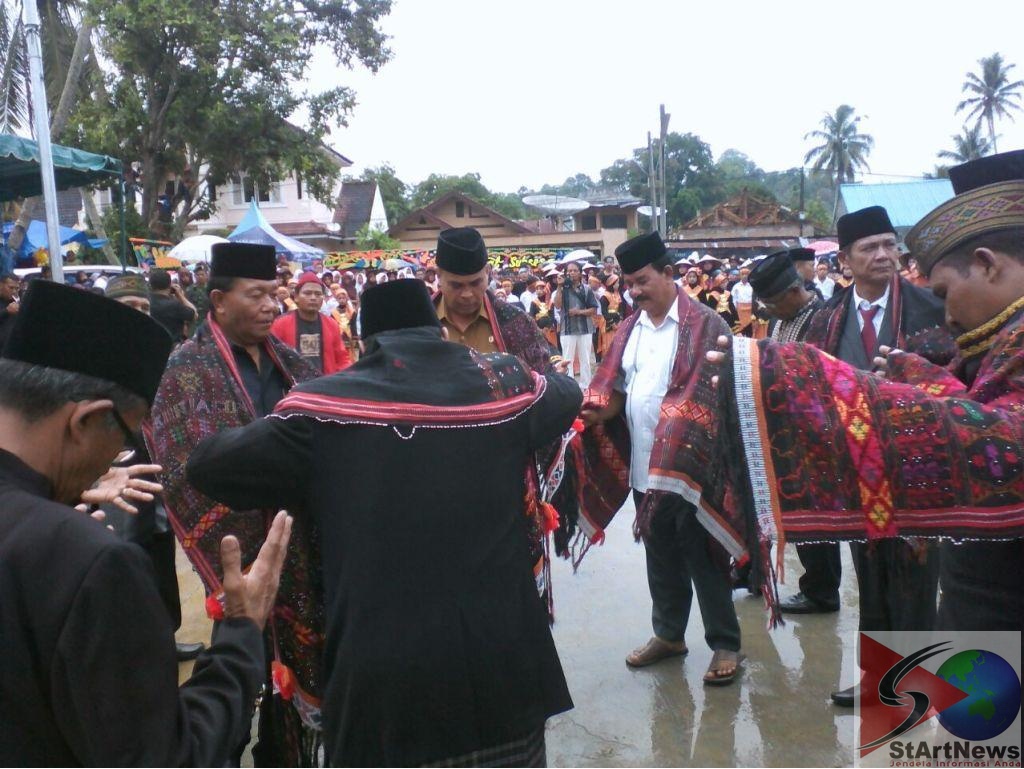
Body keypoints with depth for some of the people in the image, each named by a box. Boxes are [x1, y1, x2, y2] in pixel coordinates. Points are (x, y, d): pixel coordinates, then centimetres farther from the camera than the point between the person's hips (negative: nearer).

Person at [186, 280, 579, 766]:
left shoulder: (322, 406, -5)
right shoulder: (502, 383, 1)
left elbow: (208, 466, 4)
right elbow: (566, 392, 23)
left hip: (380, 679, -2)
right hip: (502, 668, 2)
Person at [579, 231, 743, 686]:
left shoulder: (704, 324, -8)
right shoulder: (630, 328, 10)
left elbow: (716, 391, -14)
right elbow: (616, 384, 10)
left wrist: (676, 426, -25)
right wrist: (597, 410, -9)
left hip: (690, 466, -6)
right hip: (644, 466, 6)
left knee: (703, 557, 5)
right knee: (660, 555, 18)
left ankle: (724, 644, 20)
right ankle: (669, 633, 33)